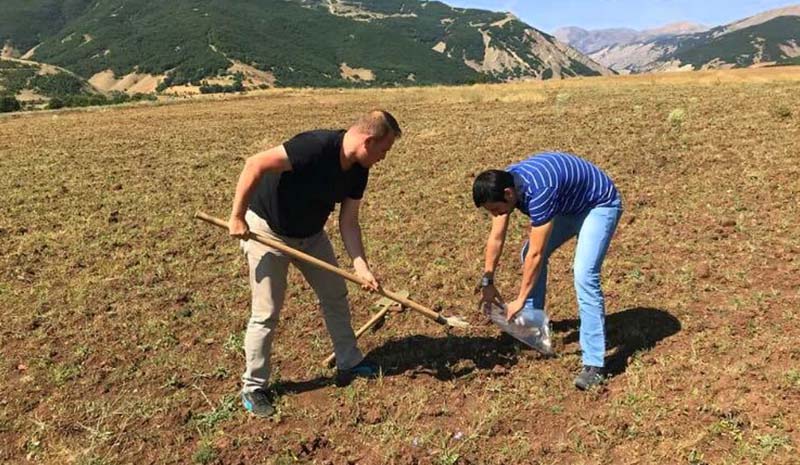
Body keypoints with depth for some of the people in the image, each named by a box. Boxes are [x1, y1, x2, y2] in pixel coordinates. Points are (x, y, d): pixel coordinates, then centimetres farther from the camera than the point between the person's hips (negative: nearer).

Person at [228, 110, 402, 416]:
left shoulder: (358, 171, -7)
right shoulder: (315, 147, -32)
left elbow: (348, 222, -4)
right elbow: (255, 165, -30)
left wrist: (361, 267, -14)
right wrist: (237, 217, -26)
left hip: (310, 233, 8)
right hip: (267, 230, -8)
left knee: (336, 296, 13)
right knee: (266, 313, -3)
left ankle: (348, 363, 31)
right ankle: (253, 388, 15)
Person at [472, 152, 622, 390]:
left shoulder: (538, 191, -38)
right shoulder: (504, 184, -14)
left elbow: (537, 254, -32)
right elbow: (496, 238, -4)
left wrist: (520, 300, -23)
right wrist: (487, 283, 1)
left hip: (599, 206, -8)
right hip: (569, 204, 9)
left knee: (584, 276, -22)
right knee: (528, 254, 7)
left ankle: (594, 364, -18)